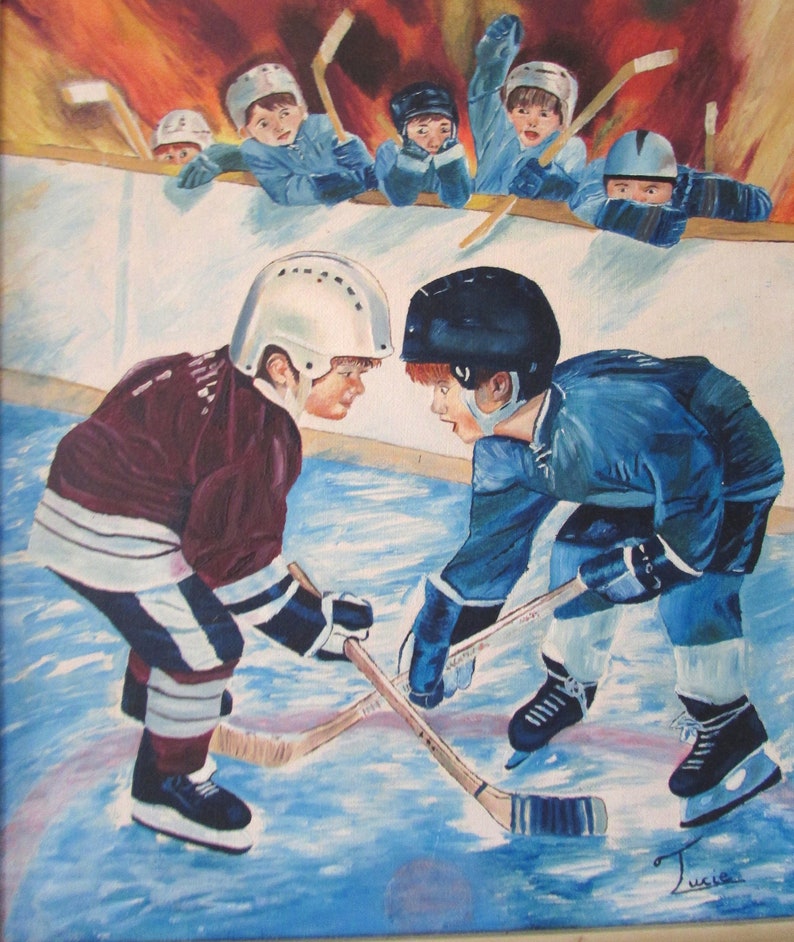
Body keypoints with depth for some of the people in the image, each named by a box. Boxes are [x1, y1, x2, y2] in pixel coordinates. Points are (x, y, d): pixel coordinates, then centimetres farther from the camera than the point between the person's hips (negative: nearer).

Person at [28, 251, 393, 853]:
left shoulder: (228, 378, 2)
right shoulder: (256, 438, -27)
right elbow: (233, 551, -22)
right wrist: (306, 622, -12)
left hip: (100, 487, 10)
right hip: (110, 538, -10)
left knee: (176, 607, 30)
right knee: (204, 645, -3)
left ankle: (150, 692, 58)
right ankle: (166, 784, 17)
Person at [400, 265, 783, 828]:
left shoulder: (608, 415, -41)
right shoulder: (504, 452, -14)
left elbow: (697, 493, -31)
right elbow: (489, 548, -6)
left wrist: (648, 565, -27)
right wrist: (440, 641, -5)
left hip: (733, 472, -7)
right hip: (653, 477, 7)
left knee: (691, 585, -22)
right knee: (578, 551, -1)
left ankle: (733, 731, -1)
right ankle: (571, 683, 21)